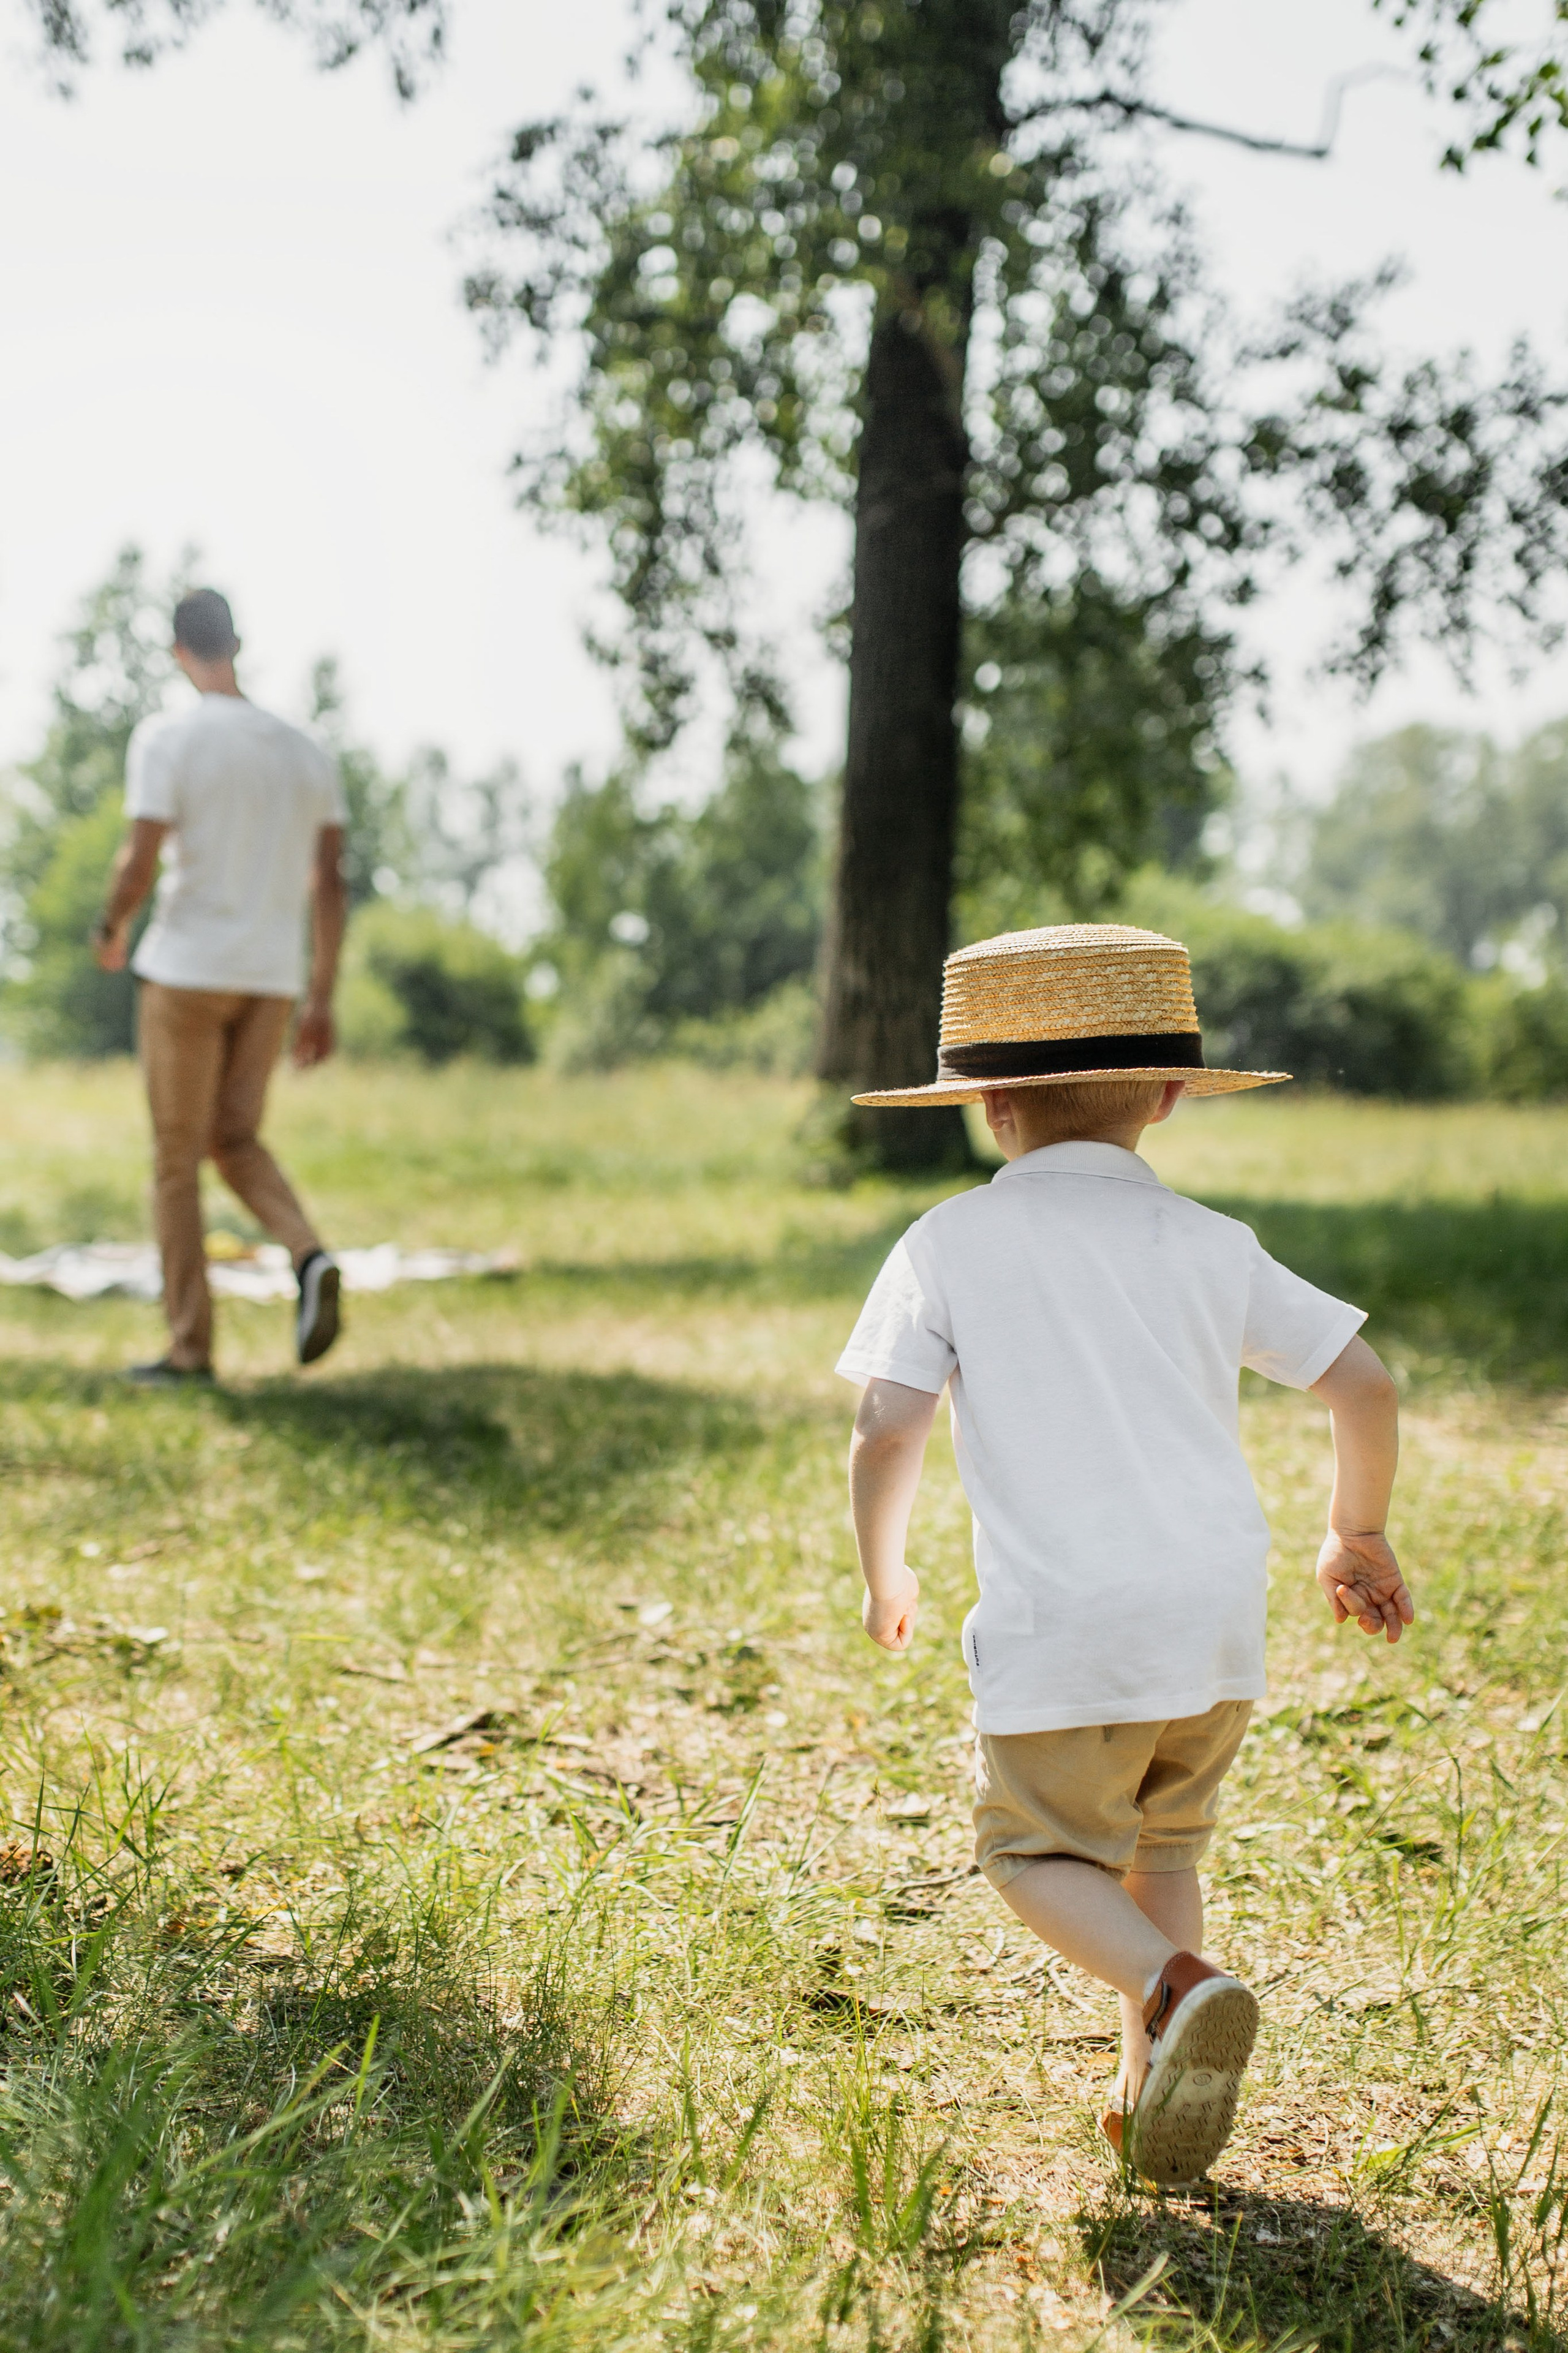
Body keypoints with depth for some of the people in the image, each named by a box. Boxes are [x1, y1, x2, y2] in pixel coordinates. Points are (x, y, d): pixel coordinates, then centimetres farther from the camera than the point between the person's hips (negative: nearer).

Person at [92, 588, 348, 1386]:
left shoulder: (166, 739, -8)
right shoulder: (305, 753, 8)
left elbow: (140, 861, -15)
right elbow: (328, 884, 6)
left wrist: (111, 925, 6)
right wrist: (322, 1002, 10)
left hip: (186, 969, -5)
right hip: (272, 980, 5)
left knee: (177, 1159, 5)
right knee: (234, 1141, 17)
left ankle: (189, 1348, 6)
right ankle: (310, 1256, -10)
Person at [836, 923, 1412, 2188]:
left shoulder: (950, 1243, 1)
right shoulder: (1211, 1246, 8)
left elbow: (886, 1435, -6)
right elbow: (1364, 1386, 7)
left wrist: (884, 1570, 13)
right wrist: (1359, 1536, 24)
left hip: (1062, 1624, -4)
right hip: (1219, 1613, 4)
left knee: (1041, 1850, 13)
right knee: (1163, 1843, 24)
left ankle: (1180, 1986, -14)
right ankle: (1152, 2091, 20)